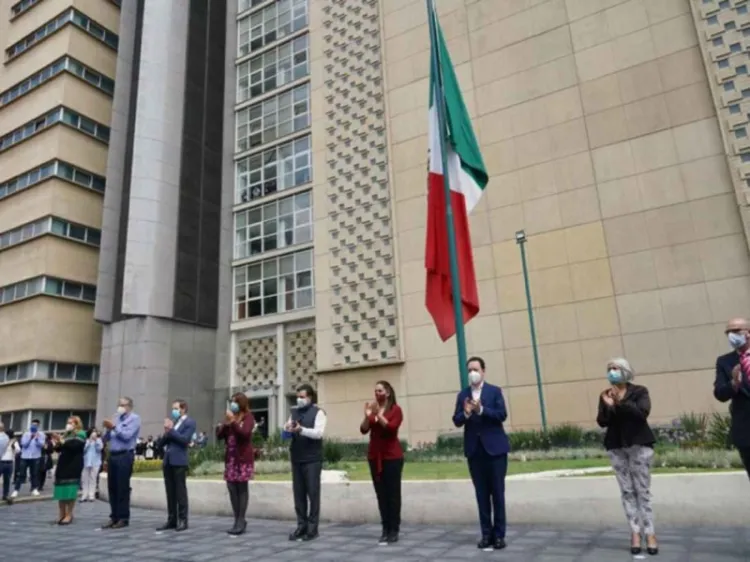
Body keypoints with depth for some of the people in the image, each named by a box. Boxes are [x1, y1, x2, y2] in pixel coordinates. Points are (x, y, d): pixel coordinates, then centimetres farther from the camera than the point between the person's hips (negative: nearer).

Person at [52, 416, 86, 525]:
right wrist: (56, 444, -5)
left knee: (70, 490, -8)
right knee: (61, 489, 3)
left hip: (73, 465, -7)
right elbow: (60, 449, 15)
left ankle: (69, 515, -4)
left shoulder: (80, 434, 0)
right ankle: (62, 514, 10)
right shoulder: (66, 435, 21)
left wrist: (63, 442, -26)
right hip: (63, 464, 7)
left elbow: (75, 446, -18)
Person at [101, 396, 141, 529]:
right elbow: (106, 439, 15)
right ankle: (114, 517, 19)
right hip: (113, 455, 7)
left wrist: (114, 427, -15)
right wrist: (108, 429, -4)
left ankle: (123, 518, 5)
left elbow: (127, 436, -17)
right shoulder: (116, 417, 17)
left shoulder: (134, 418, -4)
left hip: (125, 456, -7)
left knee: (123, 488, -3)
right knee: (112, 487, 10)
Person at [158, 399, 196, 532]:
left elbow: (184, 439, -16)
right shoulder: (172, 421, 17)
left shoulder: (190, 422, -3)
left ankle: (183, 520, 3)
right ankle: (171, 520, 16)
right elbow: (163, 442, 14)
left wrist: (171, 429, -10)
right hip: (167, 460, 7)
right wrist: (166, 432, -5)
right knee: (170, 492, 10)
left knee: (180, 491, -2)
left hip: (179, 461, -7)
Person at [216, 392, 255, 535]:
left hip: (243, 458, -6)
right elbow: (219, 435, 8)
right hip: (230, 457, 6)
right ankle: (237, 520, 14)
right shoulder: (229, 417, 14)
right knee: (232, 488, 5)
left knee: (242, 488, -2)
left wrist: (233, 421, -19)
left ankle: (241, 521, 2)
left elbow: (244, 433, -19)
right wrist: (225, 423, -7)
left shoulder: (248, 417, -3)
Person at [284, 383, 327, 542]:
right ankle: (301, 525, 18)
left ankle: (312, 528, 7)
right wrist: (287, 430, -14)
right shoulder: (294, 412, 13)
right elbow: (286, 432, 9)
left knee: (313, 493, 0)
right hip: (296, 459, 5)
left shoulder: (318, 412, -3)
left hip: (312, 459, -5)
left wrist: (301, 429, -28)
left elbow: (318, 433, -15)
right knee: (298, 493, 9)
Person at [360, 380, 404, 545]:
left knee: (393, 493, -2)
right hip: (374, 456, 5)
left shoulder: (396, 409, -4)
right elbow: (363, 430, 2)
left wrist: (379, 414, -25)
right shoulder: (372, 409, 10)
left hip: (392, 456, -4)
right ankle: (385, 529, 9)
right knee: (381, 494, 4)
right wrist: (367, 416, -15)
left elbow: (391, 428, -18)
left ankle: (394, 530, 4)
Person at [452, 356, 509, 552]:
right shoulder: (462, 394, 7)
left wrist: (481, 410, -23)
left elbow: (502, 415, -10)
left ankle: (499, 535, 11)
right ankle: (486, 534, 14)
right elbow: (456, 421, 2)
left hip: (494, 447, -2)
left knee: (497, 492, 3)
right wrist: (465, 413, -19)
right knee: (482, 494, 7)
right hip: (474, 449, 3)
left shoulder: (495, 391, 0)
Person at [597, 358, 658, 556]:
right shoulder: (605, 395, 7)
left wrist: (621, 402, -26)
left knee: (643, 490, -2)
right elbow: (602, 422, 0)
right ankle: (635, 533, 7)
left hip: (639, 444, -3)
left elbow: (642, 413, -16)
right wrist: (608, 406, -18)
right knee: (627, 491, 3)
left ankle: (649, 534, 3)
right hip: (616, 447, 3)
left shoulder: (640, 391, 0)